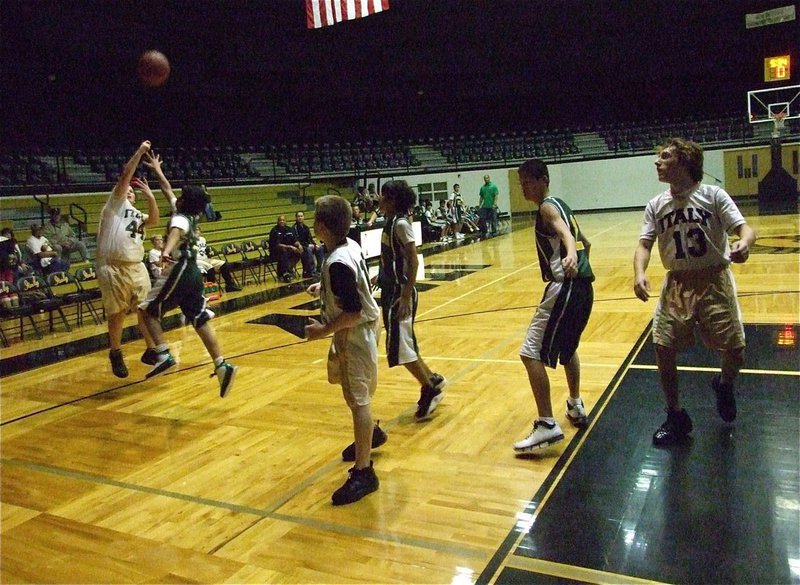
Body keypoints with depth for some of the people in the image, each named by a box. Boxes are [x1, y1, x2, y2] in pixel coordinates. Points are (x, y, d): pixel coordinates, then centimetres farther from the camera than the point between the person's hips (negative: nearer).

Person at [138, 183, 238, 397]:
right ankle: (222, 366, -6)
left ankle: (164, 355, -8)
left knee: (147, 310, 2)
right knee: (200, 321, 2)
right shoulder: (188, 216, 18)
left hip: (180, 272, -8)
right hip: (191, 272, 8)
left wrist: (167, 251, -53)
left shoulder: (180, 218, -7)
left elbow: (176, 232, -33)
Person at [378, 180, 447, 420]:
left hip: (400, 292, -10)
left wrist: (406, 296, -25)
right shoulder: (391, 222, 10)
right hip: (391, 290, 10)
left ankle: (430, 389, 10)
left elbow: (413, 261, -22)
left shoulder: (401, 223, -17)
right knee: (403, 343, 17)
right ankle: (432, 380, 30)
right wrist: (382, 275, 23)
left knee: (399, 345, -5)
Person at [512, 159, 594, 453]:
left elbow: (565, 232, -30)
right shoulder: (560, 205, 21)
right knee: (567, 346, 29)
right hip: (582, 285, 10)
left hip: (565, 287, -10)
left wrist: (570, 256, -49)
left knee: (531, 353, -11)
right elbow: (585, 243, 30)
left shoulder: (547, 207, -7)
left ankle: (548, 425, -13)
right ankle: (576, 406, 42)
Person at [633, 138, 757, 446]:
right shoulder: (656, 205, 5)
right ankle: (676, 417, 16)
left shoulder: (713, 195, -4)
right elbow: (645, 243, -2)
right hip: (677, 285, 3)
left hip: (714, 282, -2)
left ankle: (724, 385, 36)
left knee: (735, 351, -2)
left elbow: (743, 227, -11)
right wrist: (639, 273, -22)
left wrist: (744, 242, -36)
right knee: (663, 349, -4)